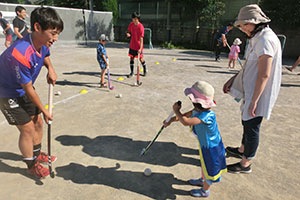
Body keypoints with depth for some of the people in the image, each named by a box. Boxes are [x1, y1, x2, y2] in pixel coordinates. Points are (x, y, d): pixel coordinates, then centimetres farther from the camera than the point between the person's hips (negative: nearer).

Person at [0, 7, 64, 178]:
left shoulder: (43, 44, -13)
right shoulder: (21, 55, -37)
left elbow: (45, 55, 15)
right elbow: (28, 90, -26)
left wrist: (51, 69, -7)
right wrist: (44, 110, -14)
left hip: (23, 90, 8)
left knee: (38, 122, 13)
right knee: (27, 129, -4)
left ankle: (37, 154, 38)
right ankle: (31, 164, 21)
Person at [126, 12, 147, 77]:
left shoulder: (141, 27, -19)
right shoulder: (131, 24, -1)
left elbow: (141, 38, -22)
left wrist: (140, 48, -28)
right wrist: (128, 34, -10)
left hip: (138, 46, -5)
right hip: (132, 45, 5)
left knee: (141, 58, 4)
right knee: (131, 58, 6)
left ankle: (145, 70, 27)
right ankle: (131, 72, 18)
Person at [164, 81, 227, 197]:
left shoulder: (207, 116, -40)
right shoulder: (198, 110, -11)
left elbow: (185, 122, -47)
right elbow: (185, 115, 6)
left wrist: (176, 110, -31)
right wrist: (170, 121, 6)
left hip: (211, 148, -8)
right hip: (205, 144, 8)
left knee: (209, 169, 17)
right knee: (204, 164, 32)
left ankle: (205, 191, 41)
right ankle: (202, 180, 58)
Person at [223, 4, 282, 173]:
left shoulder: (265, 39, -21)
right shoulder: (258, 38, 12)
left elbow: (264, 74, -25)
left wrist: (254, 101, -23)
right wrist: (232, 79, 13)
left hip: (259, 95, -10)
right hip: (252, 92, 10)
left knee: (252, 127, 2)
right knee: (247, 122, 23)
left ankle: (246, 164, 20)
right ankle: (242, 150, 44)